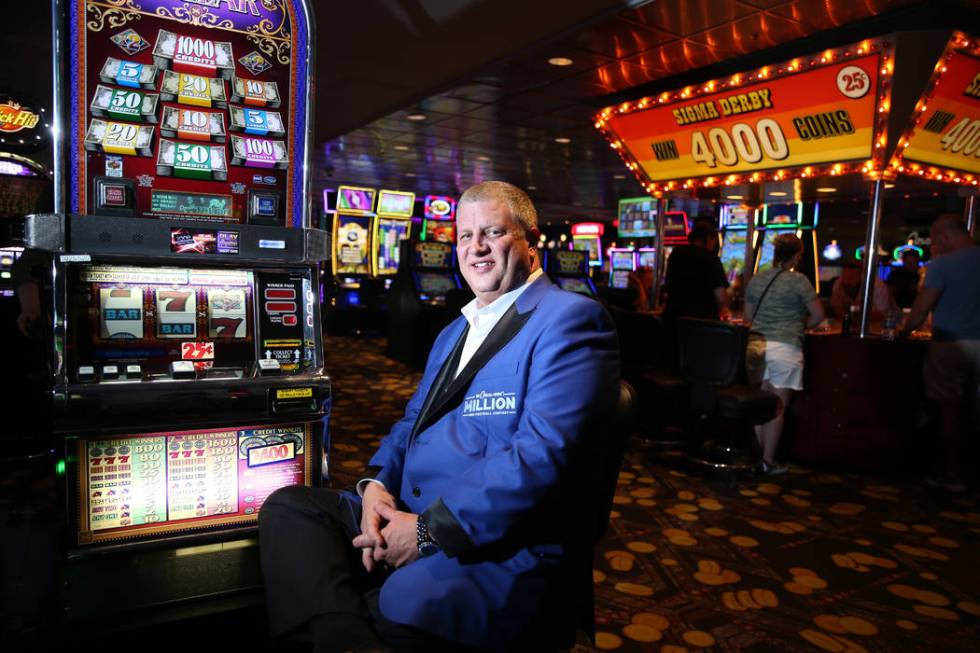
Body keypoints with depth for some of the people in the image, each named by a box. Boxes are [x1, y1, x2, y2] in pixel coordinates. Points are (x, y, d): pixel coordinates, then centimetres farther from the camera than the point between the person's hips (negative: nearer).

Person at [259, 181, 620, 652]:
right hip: (411, 518, 9)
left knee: (396, 612, -35)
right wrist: (377, 483, 0)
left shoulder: (569, 320, -9)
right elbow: (413, 422, 22)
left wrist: (430, 529, -19)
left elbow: (542, 453, -21)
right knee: (288, 507, -6)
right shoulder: (455, 332, 21)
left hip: (508, 550, -9)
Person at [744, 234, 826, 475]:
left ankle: (758, 454, 19)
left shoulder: (756, 279, 9)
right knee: (778, 407, 2)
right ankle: (768, 461, 6)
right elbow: (818, 315, -4)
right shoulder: (798, 280, -6)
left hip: (756, 345, 5)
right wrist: (800, 325, 14)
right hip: (785, 348, -5)